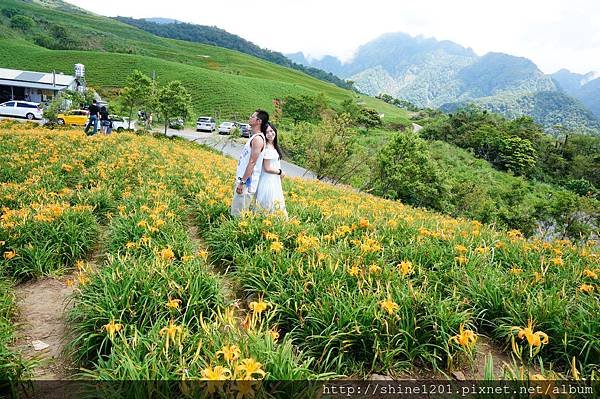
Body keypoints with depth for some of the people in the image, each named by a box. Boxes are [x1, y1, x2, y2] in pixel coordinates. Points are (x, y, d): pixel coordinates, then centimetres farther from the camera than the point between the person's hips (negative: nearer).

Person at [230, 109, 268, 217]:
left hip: (247, 183, -10)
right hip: (243, 180, 10)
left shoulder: (258, 138, -16)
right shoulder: (254, 137, 15)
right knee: (236, 212, 14)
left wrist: (242, 182, -21)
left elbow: (252, 162, -21)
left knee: (238, 215, -7)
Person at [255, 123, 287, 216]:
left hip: (274, 180, 9)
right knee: (269, 205, -1)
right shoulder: (267, 148, -19)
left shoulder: (275, 147, 8)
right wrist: (280, 172, -7)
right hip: (268, 181, -9)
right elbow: (267, 168, -19)